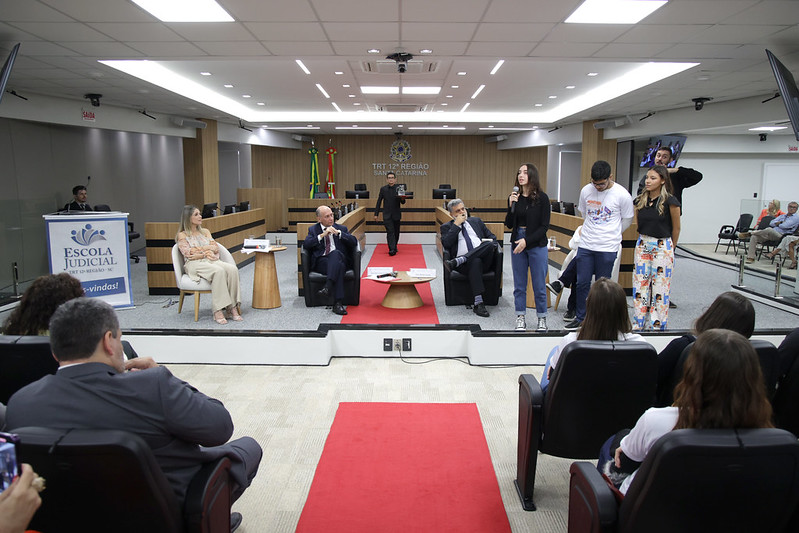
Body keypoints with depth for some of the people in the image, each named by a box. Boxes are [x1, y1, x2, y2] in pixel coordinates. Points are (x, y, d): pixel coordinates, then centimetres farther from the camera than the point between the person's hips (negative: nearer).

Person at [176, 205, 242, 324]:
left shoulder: (205, 231, 24)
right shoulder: (182, 235, 10)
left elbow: (215, 248, 11)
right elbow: (188, 254, -4)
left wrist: (199, 249, -2)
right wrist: (206, 251, -4)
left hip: (211, 261, 5)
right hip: (194, 264, -5)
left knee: (232, 269, -30)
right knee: (219, 271, -38)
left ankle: (232, 308, -33)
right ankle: (218, 311, -40)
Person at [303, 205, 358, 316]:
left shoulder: (342, 228, 21)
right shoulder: (313, 230, 19)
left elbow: (354, 242, 5)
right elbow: (306, 245, 0)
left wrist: (338, 233, -5)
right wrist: (322, 235, -9)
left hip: (339, 258, 1)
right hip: (321, 262, -1)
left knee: (335, 253, -37)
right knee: (339, 266, -37)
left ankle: (327, 287, -52)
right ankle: (338, 303, -46)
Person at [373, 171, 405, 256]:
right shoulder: (383, 189, 3)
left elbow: (402, 202, -4)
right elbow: (379, 202, 7)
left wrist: (402, 198, -28)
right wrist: (376, 214, 3)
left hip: (396, 214, 1)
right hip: (387, 215, -1)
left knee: (396, 232, 11)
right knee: (390, 232, -12)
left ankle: (394, 247, 31)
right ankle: (392, 249, -17)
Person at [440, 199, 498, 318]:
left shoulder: (476, 221, 26)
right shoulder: (447, 227, 16)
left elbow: (492, 237, 24)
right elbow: (446, 244, -4)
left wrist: (489, 246, 0)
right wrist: (456, 224, -2)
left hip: (484, 260, 3)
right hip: (465, 263, -3)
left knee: (489, 244, -29)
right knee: (475, 262, -39)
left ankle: (457, 261, -34)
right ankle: (478, 303, -44)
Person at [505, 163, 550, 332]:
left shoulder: (541, 198, -6)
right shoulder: (514, 197, 4)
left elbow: (544, 226, -8)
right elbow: (509, 224, 3)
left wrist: (526, 241, -15)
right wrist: (511, 206, -12)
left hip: (537, 245, -3)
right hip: (517, 244, 4)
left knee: (539, 285, 3)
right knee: (519, 285, 9)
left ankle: (542, 319, 16)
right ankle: (520, 318, 19)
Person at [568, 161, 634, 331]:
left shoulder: (622, 194, -9)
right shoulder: (586, 190, 0)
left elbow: (627, 220, 5)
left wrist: (611, 234, 11)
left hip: (608, 248, -3)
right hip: (586, 245, 3)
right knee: (582, 283, 5)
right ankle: (580, 318, 20)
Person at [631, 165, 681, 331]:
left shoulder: (670, 202, -10)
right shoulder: (640, 200, 4)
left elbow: (676, 229, 1)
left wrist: (670, 248, 11)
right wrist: (644, 239, 17)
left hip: (662, 247, -5)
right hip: (642, 245, 5)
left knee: (659, 287, 1)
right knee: (640, 286, 7)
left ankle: (656, 326, 10)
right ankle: (638, 325, 17)